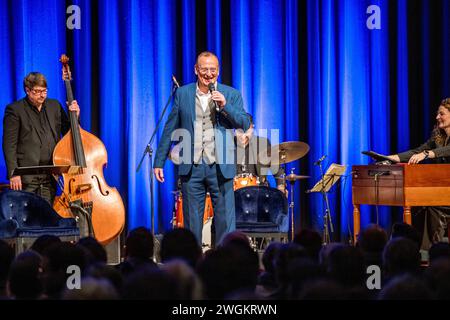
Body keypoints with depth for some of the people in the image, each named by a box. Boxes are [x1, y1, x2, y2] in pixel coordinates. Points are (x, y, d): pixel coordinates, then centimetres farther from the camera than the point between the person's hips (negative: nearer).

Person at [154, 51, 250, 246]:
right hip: (191, 167, 1)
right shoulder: (182, 94, 8)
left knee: (225, 221, -2)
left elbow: (245, 124, -3)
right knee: (192, 222, 6)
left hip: (220, 167, -1)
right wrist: (159, 162, 7)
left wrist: (224, 106, -16)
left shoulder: (231, 95, 5)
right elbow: (170, 129, 9)